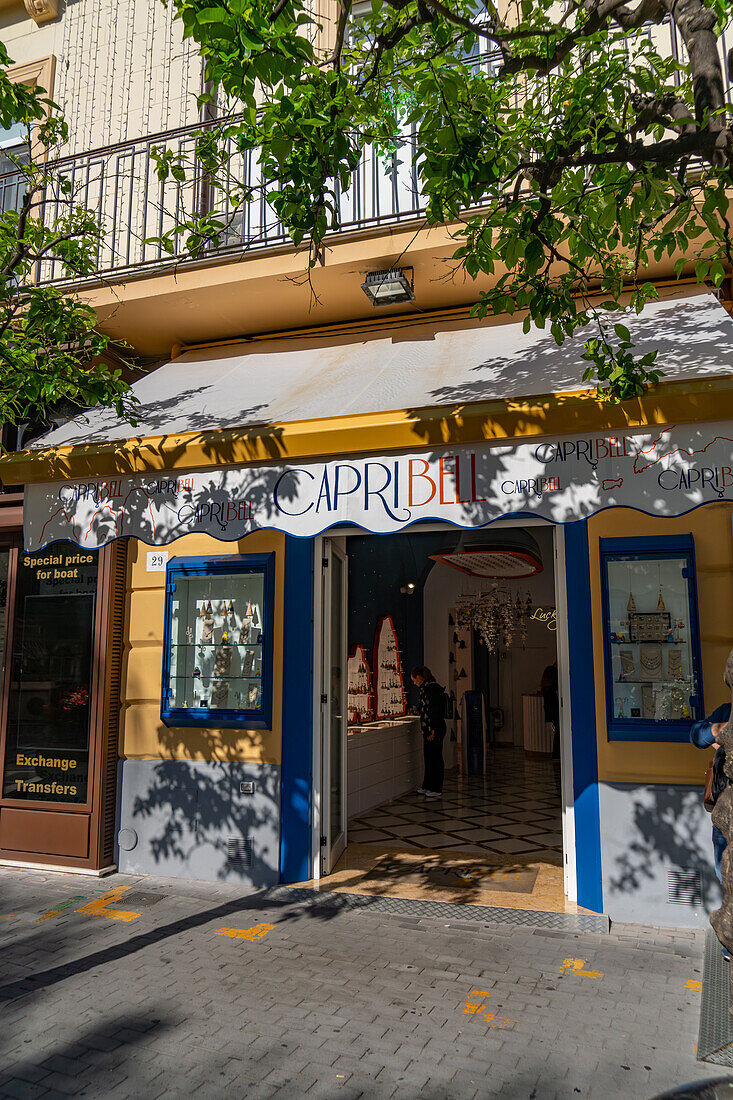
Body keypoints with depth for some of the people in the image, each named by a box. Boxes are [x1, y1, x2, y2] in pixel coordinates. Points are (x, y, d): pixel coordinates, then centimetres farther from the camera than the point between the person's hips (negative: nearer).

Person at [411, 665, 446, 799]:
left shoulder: (432, 688, -17)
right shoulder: (427, 687, 14)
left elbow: (435, 710, -21)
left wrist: (433, 730, -21)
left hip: (435, 729, -10)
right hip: (429, 729, 10)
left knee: (435, 758, -2)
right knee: (428, 757, 16)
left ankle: (437, 789, 5)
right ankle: (427, 786, 26)